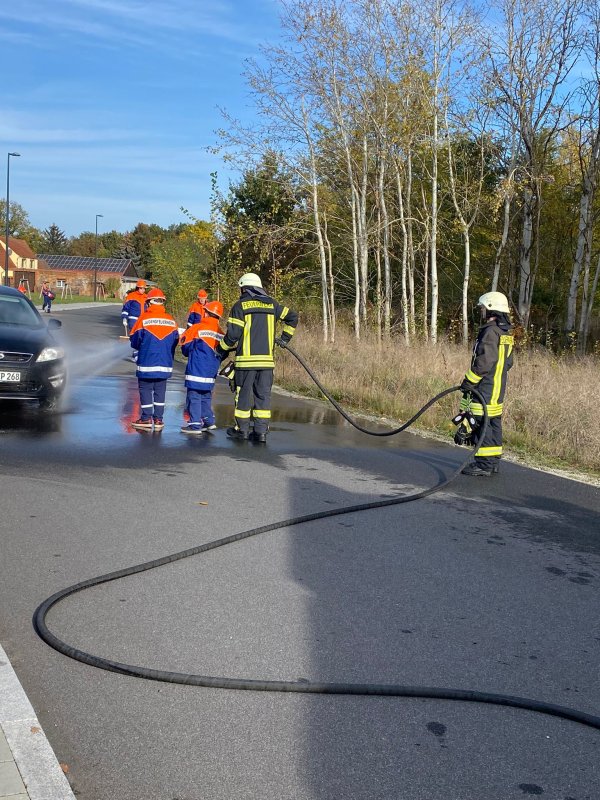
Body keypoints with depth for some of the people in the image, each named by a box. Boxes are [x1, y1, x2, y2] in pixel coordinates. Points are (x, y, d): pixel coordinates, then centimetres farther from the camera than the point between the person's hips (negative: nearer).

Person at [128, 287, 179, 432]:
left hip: (146, 363, -3)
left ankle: (146, 419, 8)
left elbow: (135, 341, -4)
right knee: (160, 390, 12)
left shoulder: (144, 319, -10)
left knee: (145, 389, 8)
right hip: (165, 364, 3)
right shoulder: (171, 321, 0)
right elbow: (175, 343, 8)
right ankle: (158, 419, 12)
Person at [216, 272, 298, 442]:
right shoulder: (271, 304, 11)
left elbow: (233, 334, -8)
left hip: (246, 359, -3)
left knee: (243, 393, 6)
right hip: (267, 359, 4)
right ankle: (261, 430, 3)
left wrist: (221, 350, 7)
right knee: (263, 394, 6)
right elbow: (292, 316, 19)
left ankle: (242, 429, 14)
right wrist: (285, 338, 26)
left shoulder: (240, 306, -3)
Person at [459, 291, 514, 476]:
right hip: (499, 387, 10)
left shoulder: (490, 331, -16)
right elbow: (508, 362, 20)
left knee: (481, 422, -7)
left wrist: (470, 380, -16)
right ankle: (494, 461, 20)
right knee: (494, 422, 14)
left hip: (485, 388, -10)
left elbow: (485, 361, -22)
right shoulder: (507, 333, 15)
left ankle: (484, 463, -6)